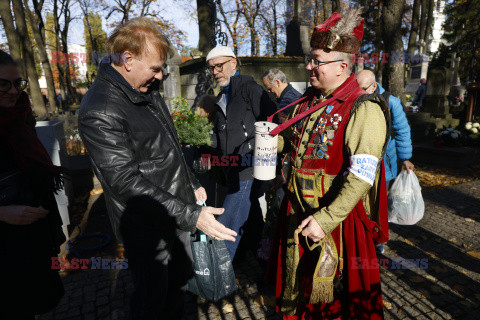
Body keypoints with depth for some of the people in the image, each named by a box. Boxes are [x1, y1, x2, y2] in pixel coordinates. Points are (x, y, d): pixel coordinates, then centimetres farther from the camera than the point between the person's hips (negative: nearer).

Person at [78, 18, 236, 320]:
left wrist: (192, 184, 16)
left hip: (176, 210, 9)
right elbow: (126, 182, -28)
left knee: (182, 277, 24)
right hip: (147, 226, -8)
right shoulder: (99, 111, -24)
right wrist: (191, 215, -29)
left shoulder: (148, 88, 5)